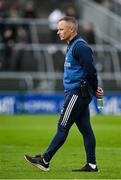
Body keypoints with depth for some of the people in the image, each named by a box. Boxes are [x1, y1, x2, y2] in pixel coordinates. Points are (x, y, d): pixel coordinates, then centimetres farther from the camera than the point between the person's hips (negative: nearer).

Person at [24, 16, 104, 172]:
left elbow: (90, 70, -18)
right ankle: (91, 165, 9)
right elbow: (88, 71, 22)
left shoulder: (80, 47, -16)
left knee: (63, 127, -7)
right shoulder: (72, 46, 18)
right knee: (85, 129, 8)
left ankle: (45, 160, -5)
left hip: (77, 93, -10)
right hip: (75, 93, 10)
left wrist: (95, 89, -6)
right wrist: (94, 90, 13)